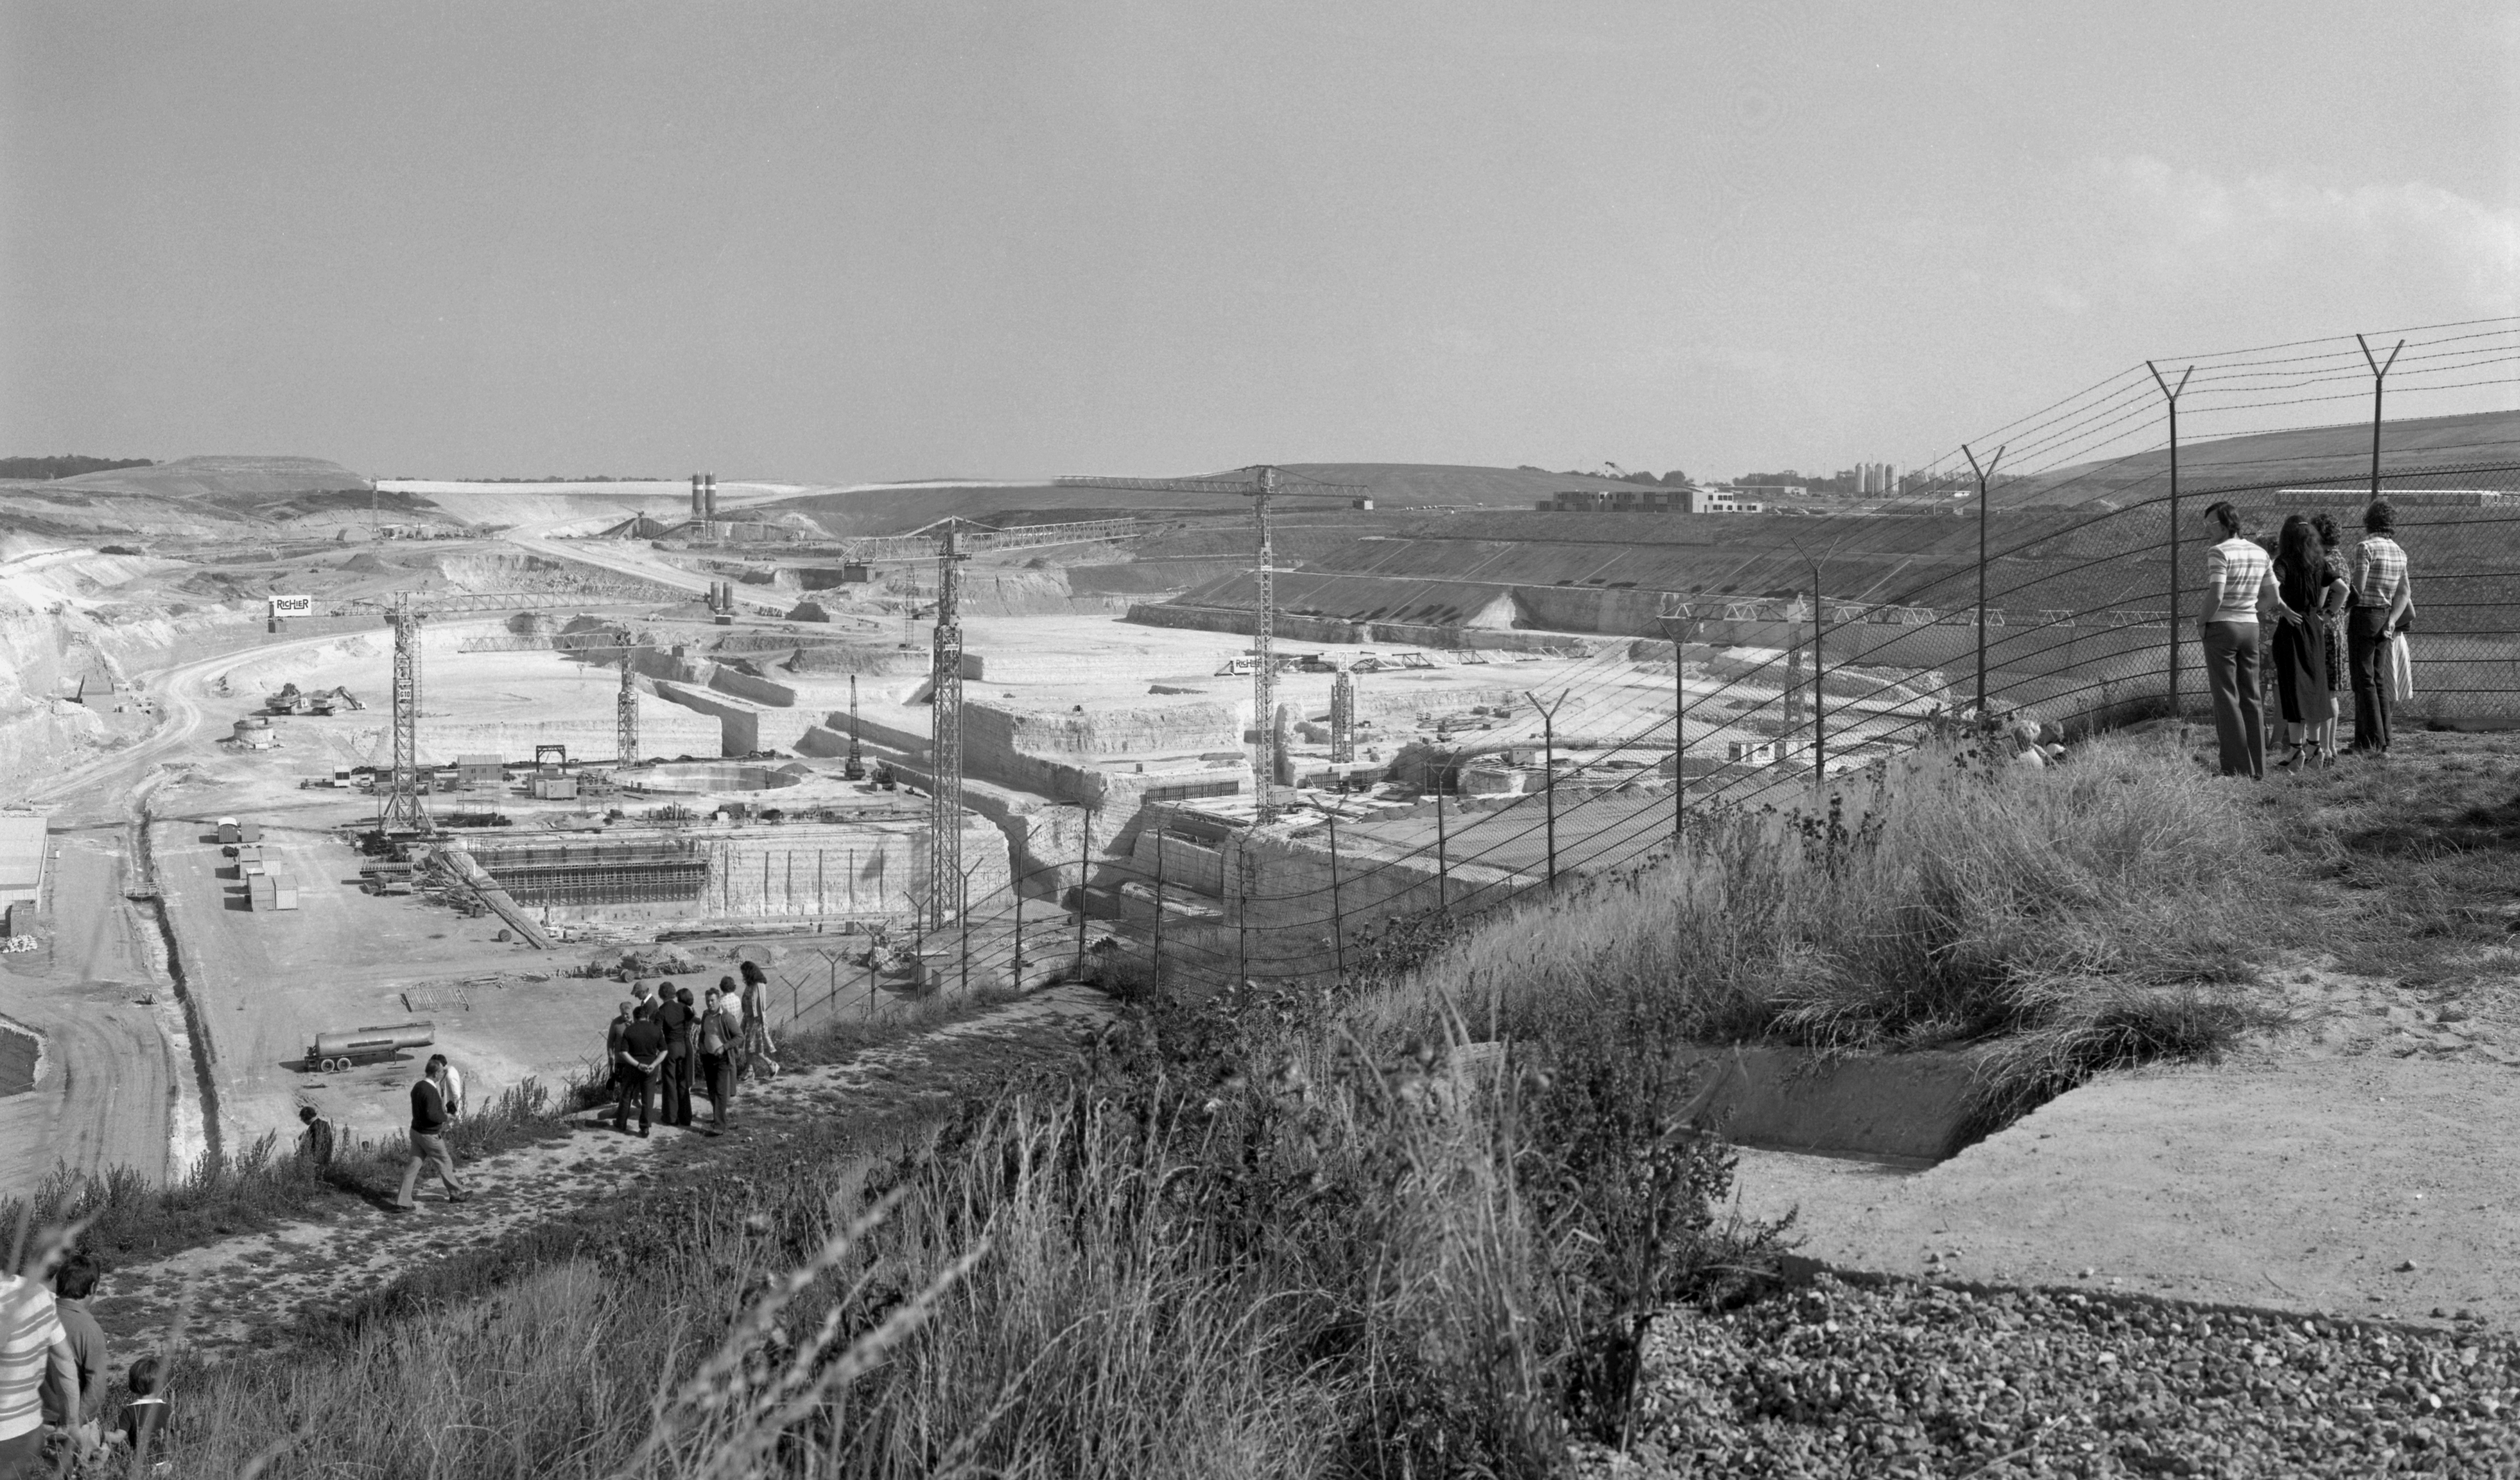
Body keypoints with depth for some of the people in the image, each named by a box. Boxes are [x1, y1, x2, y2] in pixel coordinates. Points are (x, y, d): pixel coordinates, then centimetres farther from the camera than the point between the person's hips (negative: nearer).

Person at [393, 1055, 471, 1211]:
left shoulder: (417, 1087, 4)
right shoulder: (431, 1091, -25)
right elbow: (431, 1114, -32)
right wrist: (444, 1117, -13)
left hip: (416, 1131, 8)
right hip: (430, 1135, -8)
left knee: (413, 1167, 8)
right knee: (445, 1163, 10)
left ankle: (403, 1202, 5)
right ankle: (456, 1193, 27)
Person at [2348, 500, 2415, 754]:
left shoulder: (2366, 548, -11)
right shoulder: (2399, 552, 12)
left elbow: (2358, 588, -18)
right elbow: (2405, 593, 9)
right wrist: (2392, 620, 3)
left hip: (2364, 615, -7)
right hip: (2385, 617, 7)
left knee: (2364, 680, -4)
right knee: (2380, 680, 12)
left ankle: (2371, 742, -6)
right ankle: (2383, 743, 14)